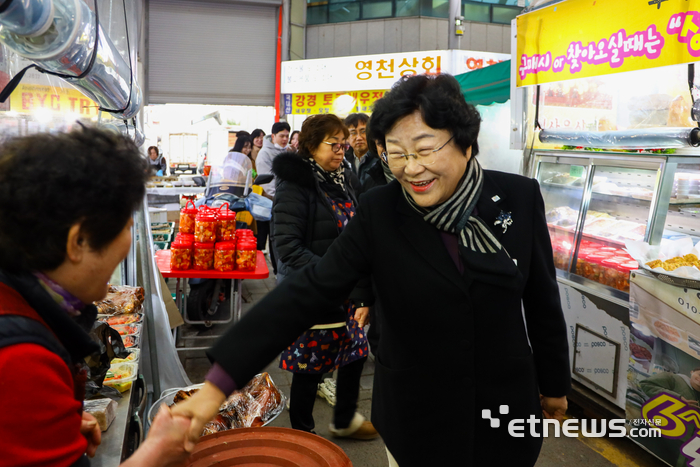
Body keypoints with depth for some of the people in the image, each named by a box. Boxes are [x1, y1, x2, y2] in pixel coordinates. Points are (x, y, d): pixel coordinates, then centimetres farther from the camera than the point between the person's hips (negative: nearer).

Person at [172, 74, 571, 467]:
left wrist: (554, 384, 12)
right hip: (415, 419, -1)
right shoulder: (379, 212, -12)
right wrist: (218, 384, -24)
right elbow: (309, 292, -19)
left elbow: (543, 299, 2)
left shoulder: (520, 197, -9)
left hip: (505, 407, 1)